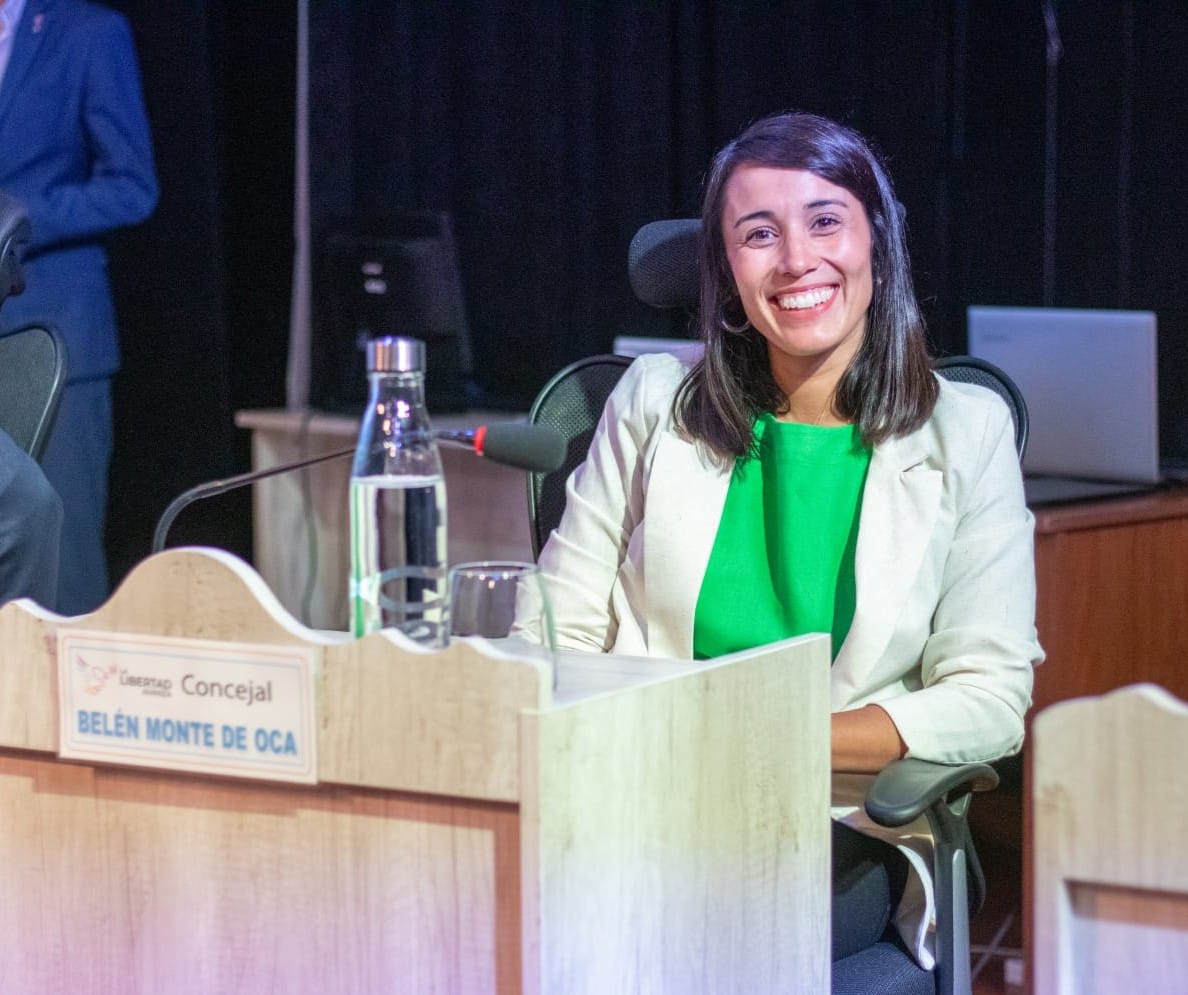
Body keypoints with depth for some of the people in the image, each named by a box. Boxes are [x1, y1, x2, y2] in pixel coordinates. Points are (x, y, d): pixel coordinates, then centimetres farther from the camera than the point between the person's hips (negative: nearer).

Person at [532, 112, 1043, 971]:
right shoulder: (656, 401, 10)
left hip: (844, 832, -1)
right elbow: (561, 634, 8)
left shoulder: (967, 432, 6)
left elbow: (991, 701, -1)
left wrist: (773, 745, -14)